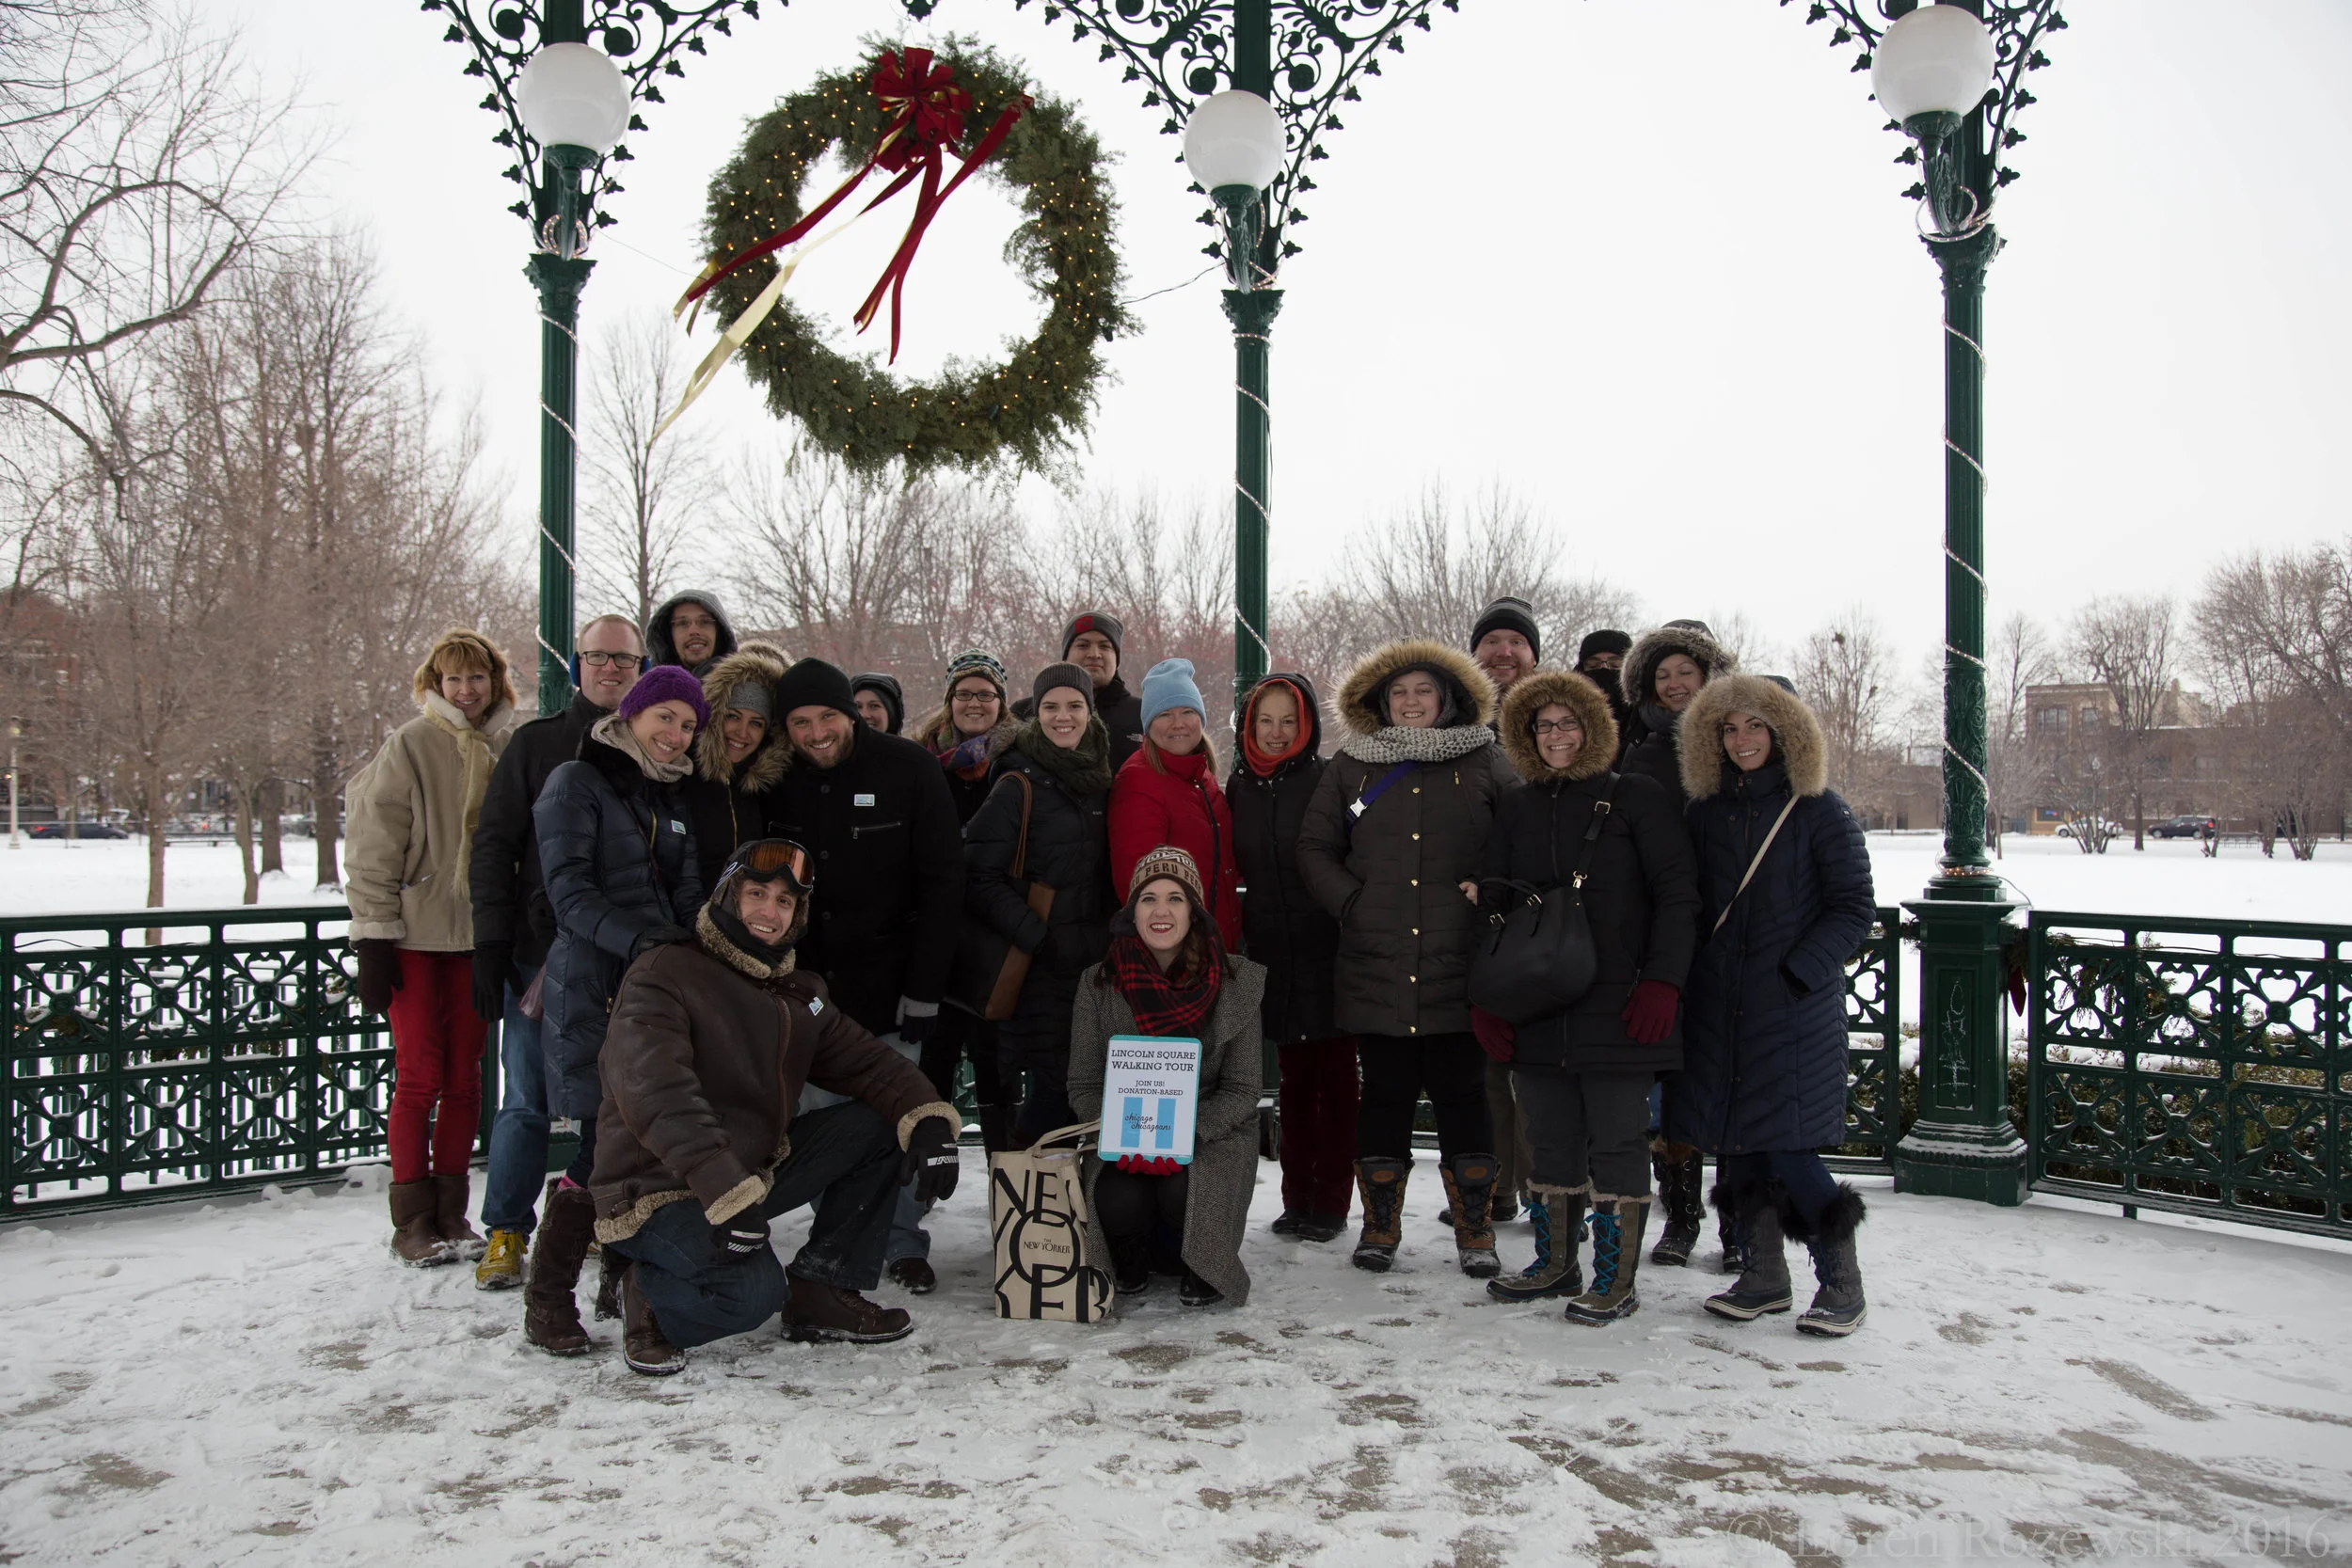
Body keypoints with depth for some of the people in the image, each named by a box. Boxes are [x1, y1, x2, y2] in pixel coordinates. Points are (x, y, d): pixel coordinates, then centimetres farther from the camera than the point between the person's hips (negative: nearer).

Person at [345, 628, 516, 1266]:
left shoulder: (506, 751, 9)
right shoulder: (409, 746, -4)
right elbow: (374, 848, -6)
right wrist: (373, 939, -11)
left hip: (479, 936, 4)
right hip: (416, 934, -4)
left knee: (465, 1079, 8)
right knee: (419, 1078, -2)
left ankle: (452, 1215, 18)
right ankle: (413, 1221, 8)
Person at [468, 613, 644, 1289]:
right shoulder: (534, 743, 6)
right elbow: (494, 845, 4)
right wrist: (491, 945, -4)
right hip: (541, 951, -1)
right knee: (526, 1100, 1)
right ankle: (506, 1233, 14)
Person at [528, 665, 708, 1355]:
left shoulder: (674, 799, 21)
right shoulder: (577, 784, 0)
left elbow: (689, 896, 15)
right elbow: (569, 890, -11)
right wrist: (636, 937, -26)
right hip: (592, 992, -6)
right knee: (606, 1143, -10)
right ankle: (547, 1303, 4)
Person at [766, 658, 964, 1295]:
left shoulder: (908, 768, -5)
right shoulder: (779, 781, 3)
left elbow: (943, 882, -6)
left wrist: (924, 988, -11)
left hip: (890, 981, -3)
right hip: (808, 983, 3)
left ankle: (904, 1243, 14)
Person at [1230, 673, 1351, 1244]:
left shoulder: (1327, 782, -4)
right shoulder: (1240, 786, 9)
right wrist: (1239, 937, 12)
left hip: (1327, 949, -4)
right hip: (1275, 955, 4)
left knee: (1335, 1076, 2)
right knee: (1295, 1078, 12)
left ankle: (1331, 1204, 10)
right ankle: (1298, 1200, 20)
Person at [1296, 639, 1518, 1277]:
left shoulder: (1485, 762, 8)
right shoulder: (1350, 766, 11)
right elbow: (1314, 848, 11)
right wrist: (1352, 904, -1)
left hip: (1459, 967, -1)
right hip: (1375, 967, 1)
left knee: (1462, 1093, 3)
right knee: (1385, 1092, 7)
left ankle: (1474, 1230, 15)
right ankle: (1379, 1225, 19)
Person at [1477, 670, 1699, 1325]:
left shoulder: (1635, 797, 1)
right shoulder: (1517, 809, 13)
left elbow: (1678, 894, -3)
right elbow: (1489, 901, 13)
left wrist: (1663, 980, -13)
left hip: (1618, 1004, -4)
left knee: (1617, 1140, 0)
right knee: (1550, 1138, 11)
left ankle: (1615, 1280, 9)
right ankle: (1555, 1265, 24)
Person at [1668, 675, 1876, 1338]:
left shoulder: (1819, 811, -3)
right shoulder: (1706, 811, 10)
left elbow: (1854, 907, -4)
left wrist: (1798, 973, -13)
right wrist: (1686, 974, 3)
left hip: (1796, 1009, -5)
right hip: (1719, 1006, 5)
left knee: (1786, 1148, -9)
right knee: (1732, 1139, 7)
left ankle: (1840, 1281, 11)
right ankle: (1764, 1275, 22)